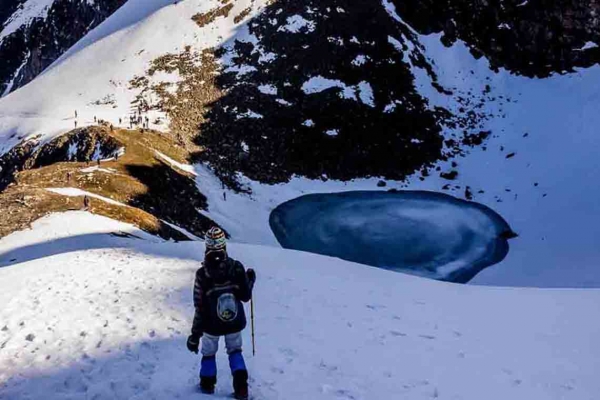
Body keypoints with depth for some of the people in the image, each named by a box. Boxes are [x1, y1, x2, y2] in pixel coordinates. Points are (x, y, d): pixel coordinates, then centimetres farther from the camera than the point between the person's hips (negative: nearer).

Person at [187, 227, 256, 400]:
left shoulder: (202, 274, -21)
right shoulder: (236, 267, -18)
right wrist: (251, 279, 12)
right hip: (235, 322, 1)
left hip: (212, 324, -1)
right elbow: (245, 296, -7)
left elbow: (200, 308, -16)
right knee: (235, 351, 24)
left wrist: (195, 334, -7)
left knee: (208, 353, 25)